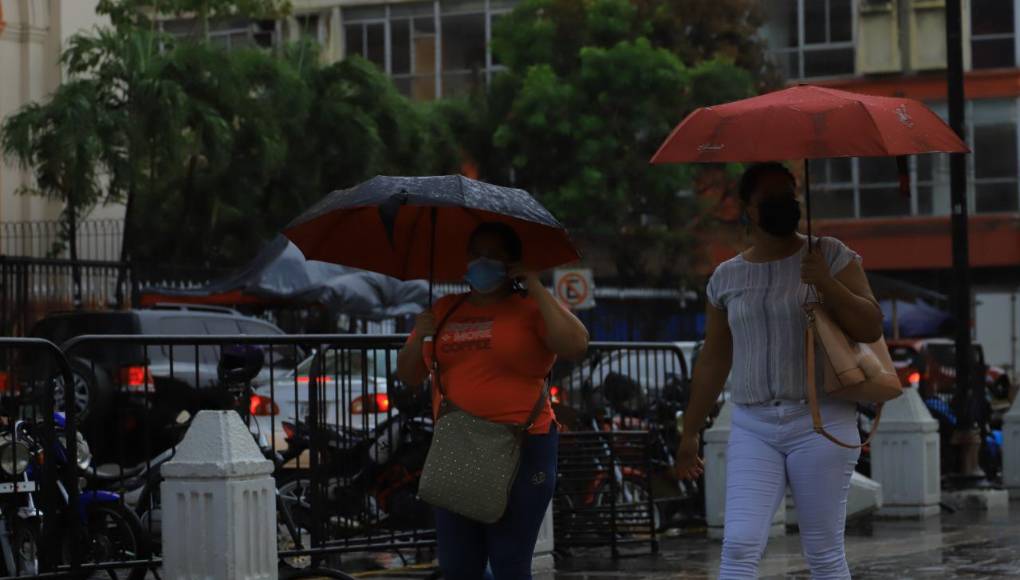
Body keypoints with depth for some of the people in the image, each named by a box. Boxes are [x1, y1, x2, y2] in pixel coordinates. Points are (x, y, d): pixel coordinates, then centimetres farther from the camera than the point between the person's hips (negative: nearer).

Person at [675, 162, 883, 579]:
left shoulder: (830, 256, 3)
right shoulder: (726, 277, 11)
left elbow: (871, 328, -4)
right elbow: (712, 362, 17)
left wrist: (827, 283, -18)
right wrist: (690, 432, 18)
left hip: (821, 422, -2)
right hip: (751, 428, 2)